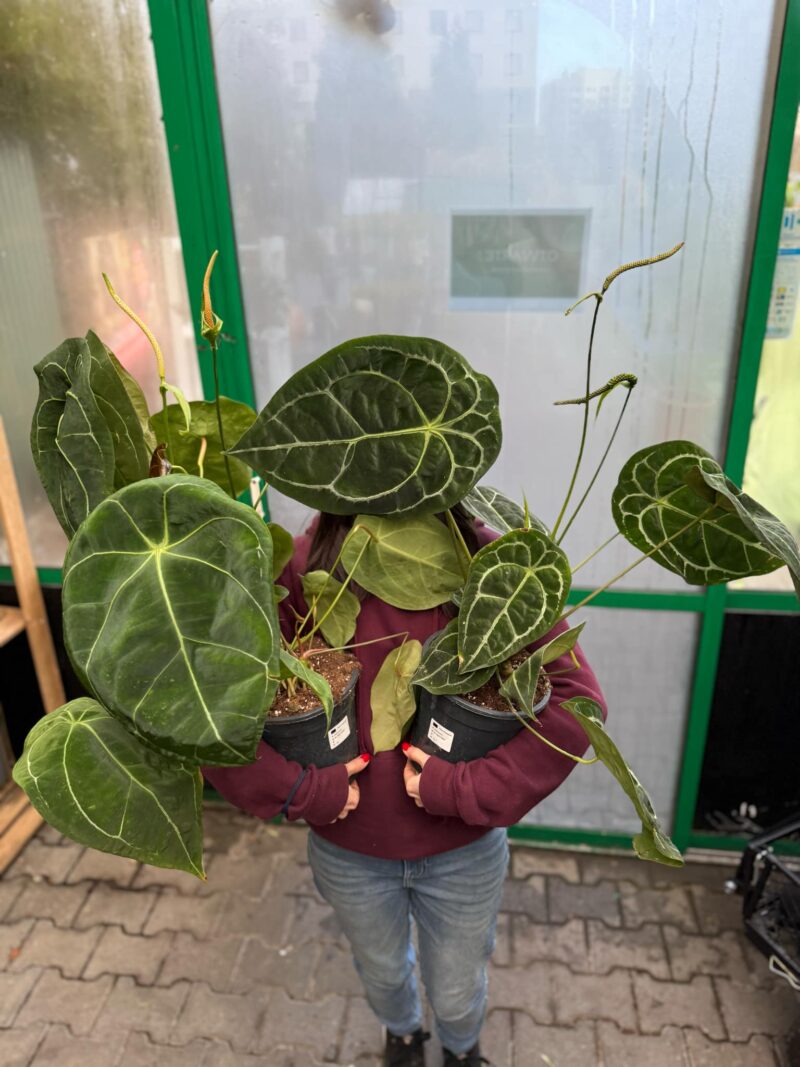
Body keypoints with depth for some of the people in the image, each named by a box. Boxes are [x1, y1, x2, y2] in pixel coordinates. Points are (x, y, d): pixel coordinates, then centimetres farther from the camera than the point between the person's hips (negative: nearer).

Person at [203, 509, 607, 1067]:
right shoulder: (304, 568, -21)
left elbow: (577, 697, -24)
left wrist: (465, 788, -26)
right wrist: (299, 788, -23)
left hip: (465, 848, -1)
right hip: (349, 850, 1)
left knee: (458, 994, 26)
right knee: (382, 974, 31)